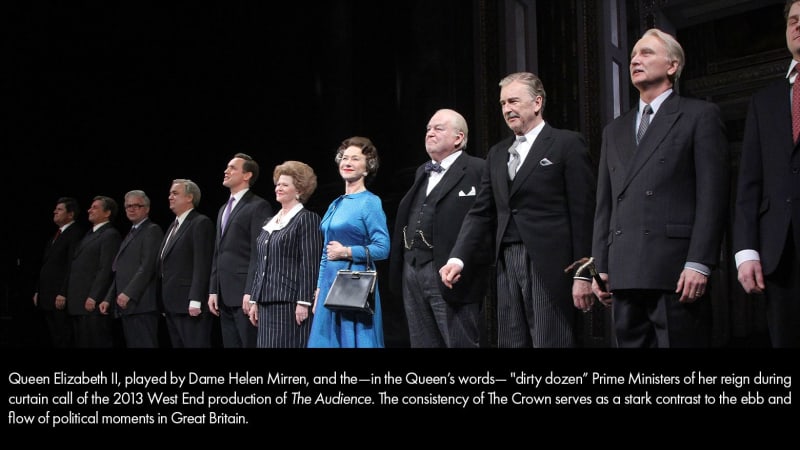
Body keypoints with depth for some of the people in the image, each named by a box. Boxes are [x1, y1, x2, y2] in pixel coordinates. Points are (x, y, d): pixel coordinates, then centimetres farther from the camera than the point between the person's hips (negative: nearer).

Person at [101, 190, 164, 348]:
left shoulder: (152, 230, -3)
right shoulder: (131, 233, 26)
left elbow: (148, 266, -14)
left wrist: (128, 294, -19)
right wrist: (109, 299, 17)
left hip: (141, 304, -8)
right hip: (125, 305, 9)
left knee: (144, 344, -12)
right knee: (131, 344, 5)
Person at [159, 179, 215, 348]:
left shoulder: (201, 223, -7)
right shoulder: (174, 225, 21)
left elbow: (202, 265, -15)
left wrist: (195, 301, -22)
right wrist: (166, 302, 15)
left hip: (190, 307, -9)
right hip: (172, 305, 9)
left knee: (195, 345, -8)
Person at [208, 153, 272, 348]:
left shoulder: (259, 206, -5)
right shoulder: (224, 209, 22)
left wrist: (250, 292, -20)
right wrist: (213, 290, 13)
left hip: (244, 294, -8)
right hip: (225, 295, 8)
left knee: (250, 344, -7)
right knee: (230, 345, 10)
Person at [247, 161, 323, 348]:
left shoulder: (307, 218, -4)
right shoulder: (270, 222, 19)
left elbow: (310, 264, -11)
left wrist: (303, 302, -17)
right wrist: (254, 300, 16)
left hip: (289, 302, -7)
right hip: (266, 303, 7)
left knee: (287, 344, -8)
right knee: (267, 344, 5)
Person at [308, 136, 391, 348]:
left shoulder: (370, 202, -6)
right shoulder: (336, 204, 15)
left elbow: (382, 248, -14)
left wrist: (346, 252, -14)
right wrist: (319, 289, 15)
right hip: (330, 283, 7)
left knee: (354, 340, -2)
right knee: (327, 339, 9)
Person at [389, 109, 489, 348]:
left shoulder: (478, 171, -5)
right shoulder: (422, 172, 21)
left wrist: (466, 267, -19)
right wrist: (400, 267, 13)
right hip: (412, 271, 8)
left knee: (460, 342, -3)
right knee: (422, 342, 12)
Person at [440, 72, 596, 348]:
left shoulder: (567, 144, 0)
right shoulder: (497, 154, 18)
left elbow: (583, 212, -5)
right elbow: (481, 212, 15)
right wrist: (458, 258, 0)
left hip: (549, 264, -6)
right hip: (507, 263, 6)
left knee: (550, 341, -5)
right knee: (510, 341, 7)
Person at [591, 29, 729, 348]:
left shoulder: (700, 115, 5)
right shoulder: (614, 130, 22)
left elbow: (712, 196, -4)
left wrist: (699, 263, -12)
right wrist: (600, 266, 11)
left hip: (676, 270, -5)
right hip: (625, 273, 5)